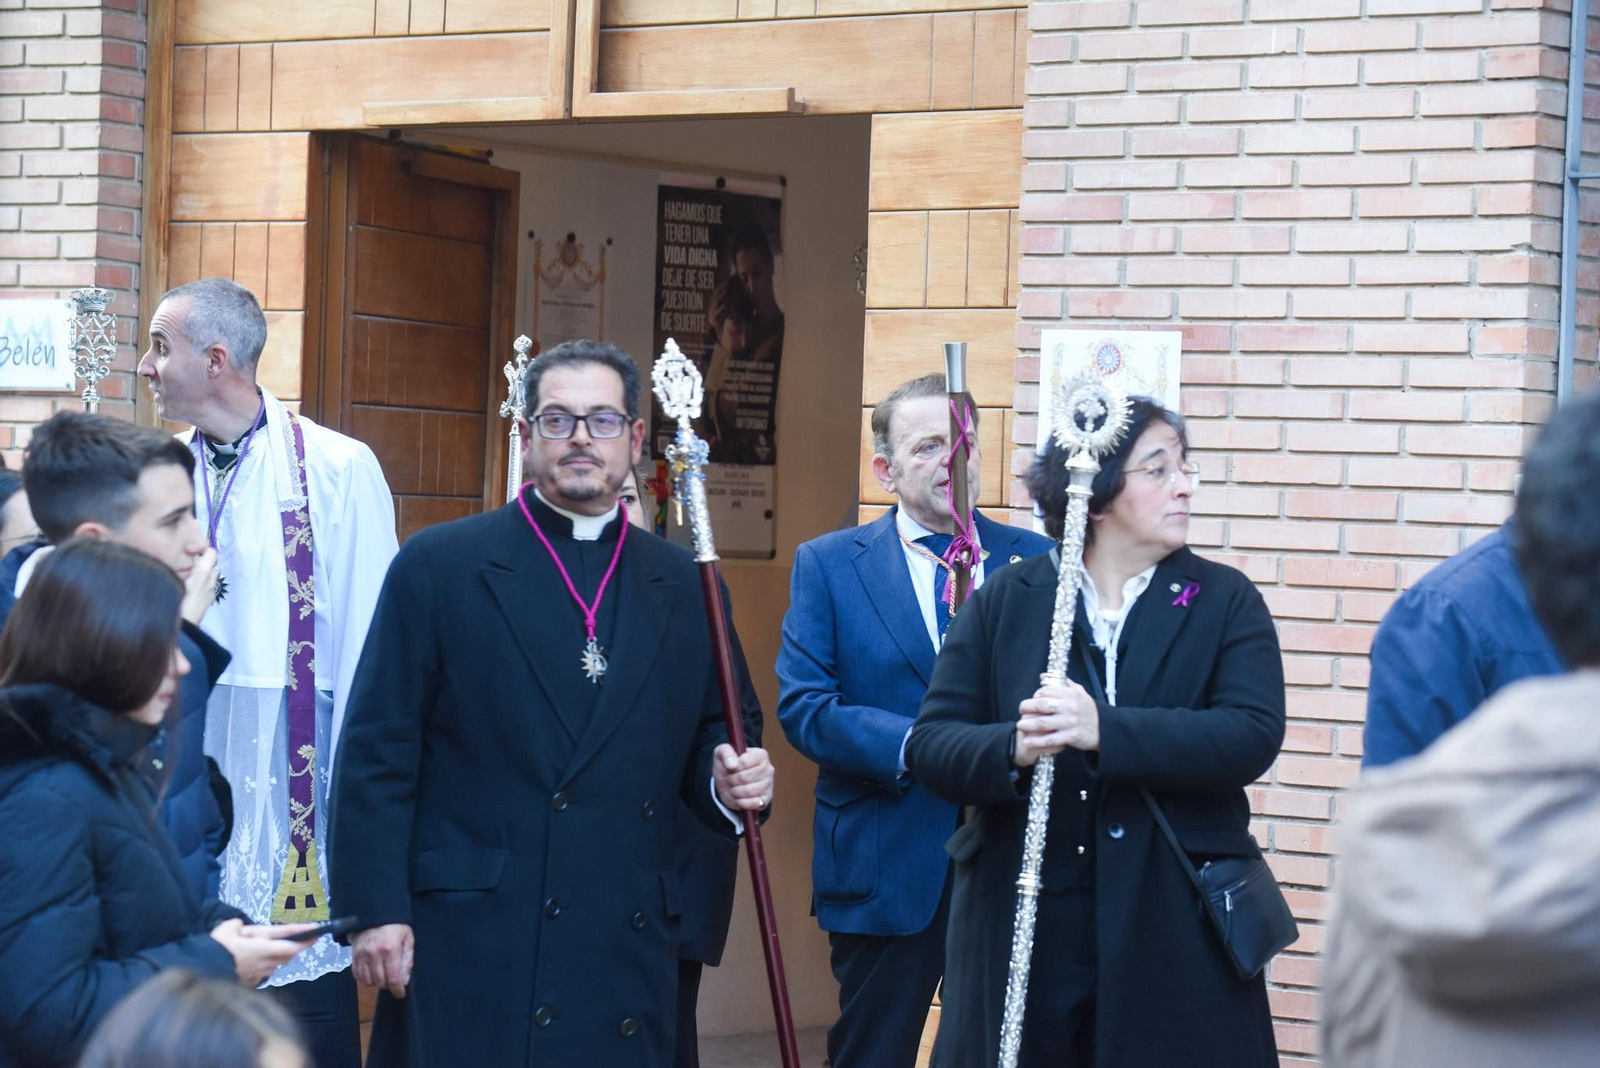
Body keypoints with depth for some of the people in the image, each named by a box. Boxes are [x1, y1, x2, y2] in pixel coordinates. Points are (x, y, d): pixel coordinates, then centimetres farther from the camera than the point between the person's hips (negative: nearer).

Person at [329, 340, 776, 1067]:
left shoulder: (684, 587, 11)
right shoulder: (439, 567, 1)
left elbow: (702, 740, 19)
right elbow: (378, 753, -2)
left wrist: (725, 784, -4)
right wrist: (376, 911, -9)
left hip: (629, 950, 4)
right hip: (468, 944, -3)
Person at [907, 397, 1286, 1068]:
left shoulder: (1225, 602, 4)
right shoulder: (1005, 600, 6)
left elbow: (1252, 736, -12)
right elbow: (932, 743, 1)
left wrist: (1105, 732, -24)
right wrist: (1012, 749, -21)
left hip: (1173, 934, -1)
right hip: (1022, 930, 1)